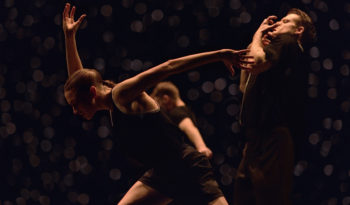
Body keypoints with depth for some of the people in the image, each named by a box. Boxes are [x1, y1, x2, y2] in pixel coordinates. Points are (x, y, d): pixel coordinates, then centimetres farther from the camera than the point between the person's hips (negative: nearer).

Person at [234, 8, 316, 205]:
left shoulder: (287, 42, -2)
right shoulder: (278, 50, 26)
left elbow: (256, 63, -19)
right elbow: (245, 86, 28)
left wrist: (258, 35, 0)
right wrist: (258, 43, 24)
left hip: (272, 139, -10)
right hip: (257, 141, 10)